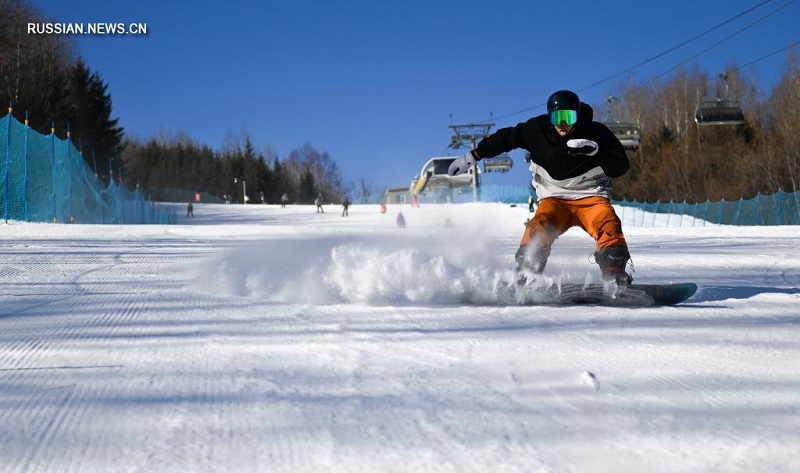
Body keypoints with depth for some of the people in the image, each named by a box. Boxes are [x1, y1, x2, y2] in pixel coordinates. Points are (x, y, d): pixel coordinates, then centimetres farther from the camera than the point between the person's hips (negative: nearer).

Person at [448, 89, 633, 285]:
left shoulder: (596, 133, -10)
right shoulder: (538, 129, -6)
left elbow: (621, 167, -12)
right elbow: (506, 138, 7)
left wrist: (596, 151, -29)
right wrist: (472, 156, 8)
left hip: (591, 197, -1)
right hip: (554, 198, 1)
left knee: (608, 225, -30)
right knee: (540, 227, -28)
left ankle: (615, 276, -33)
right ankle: (525, 274, -31)